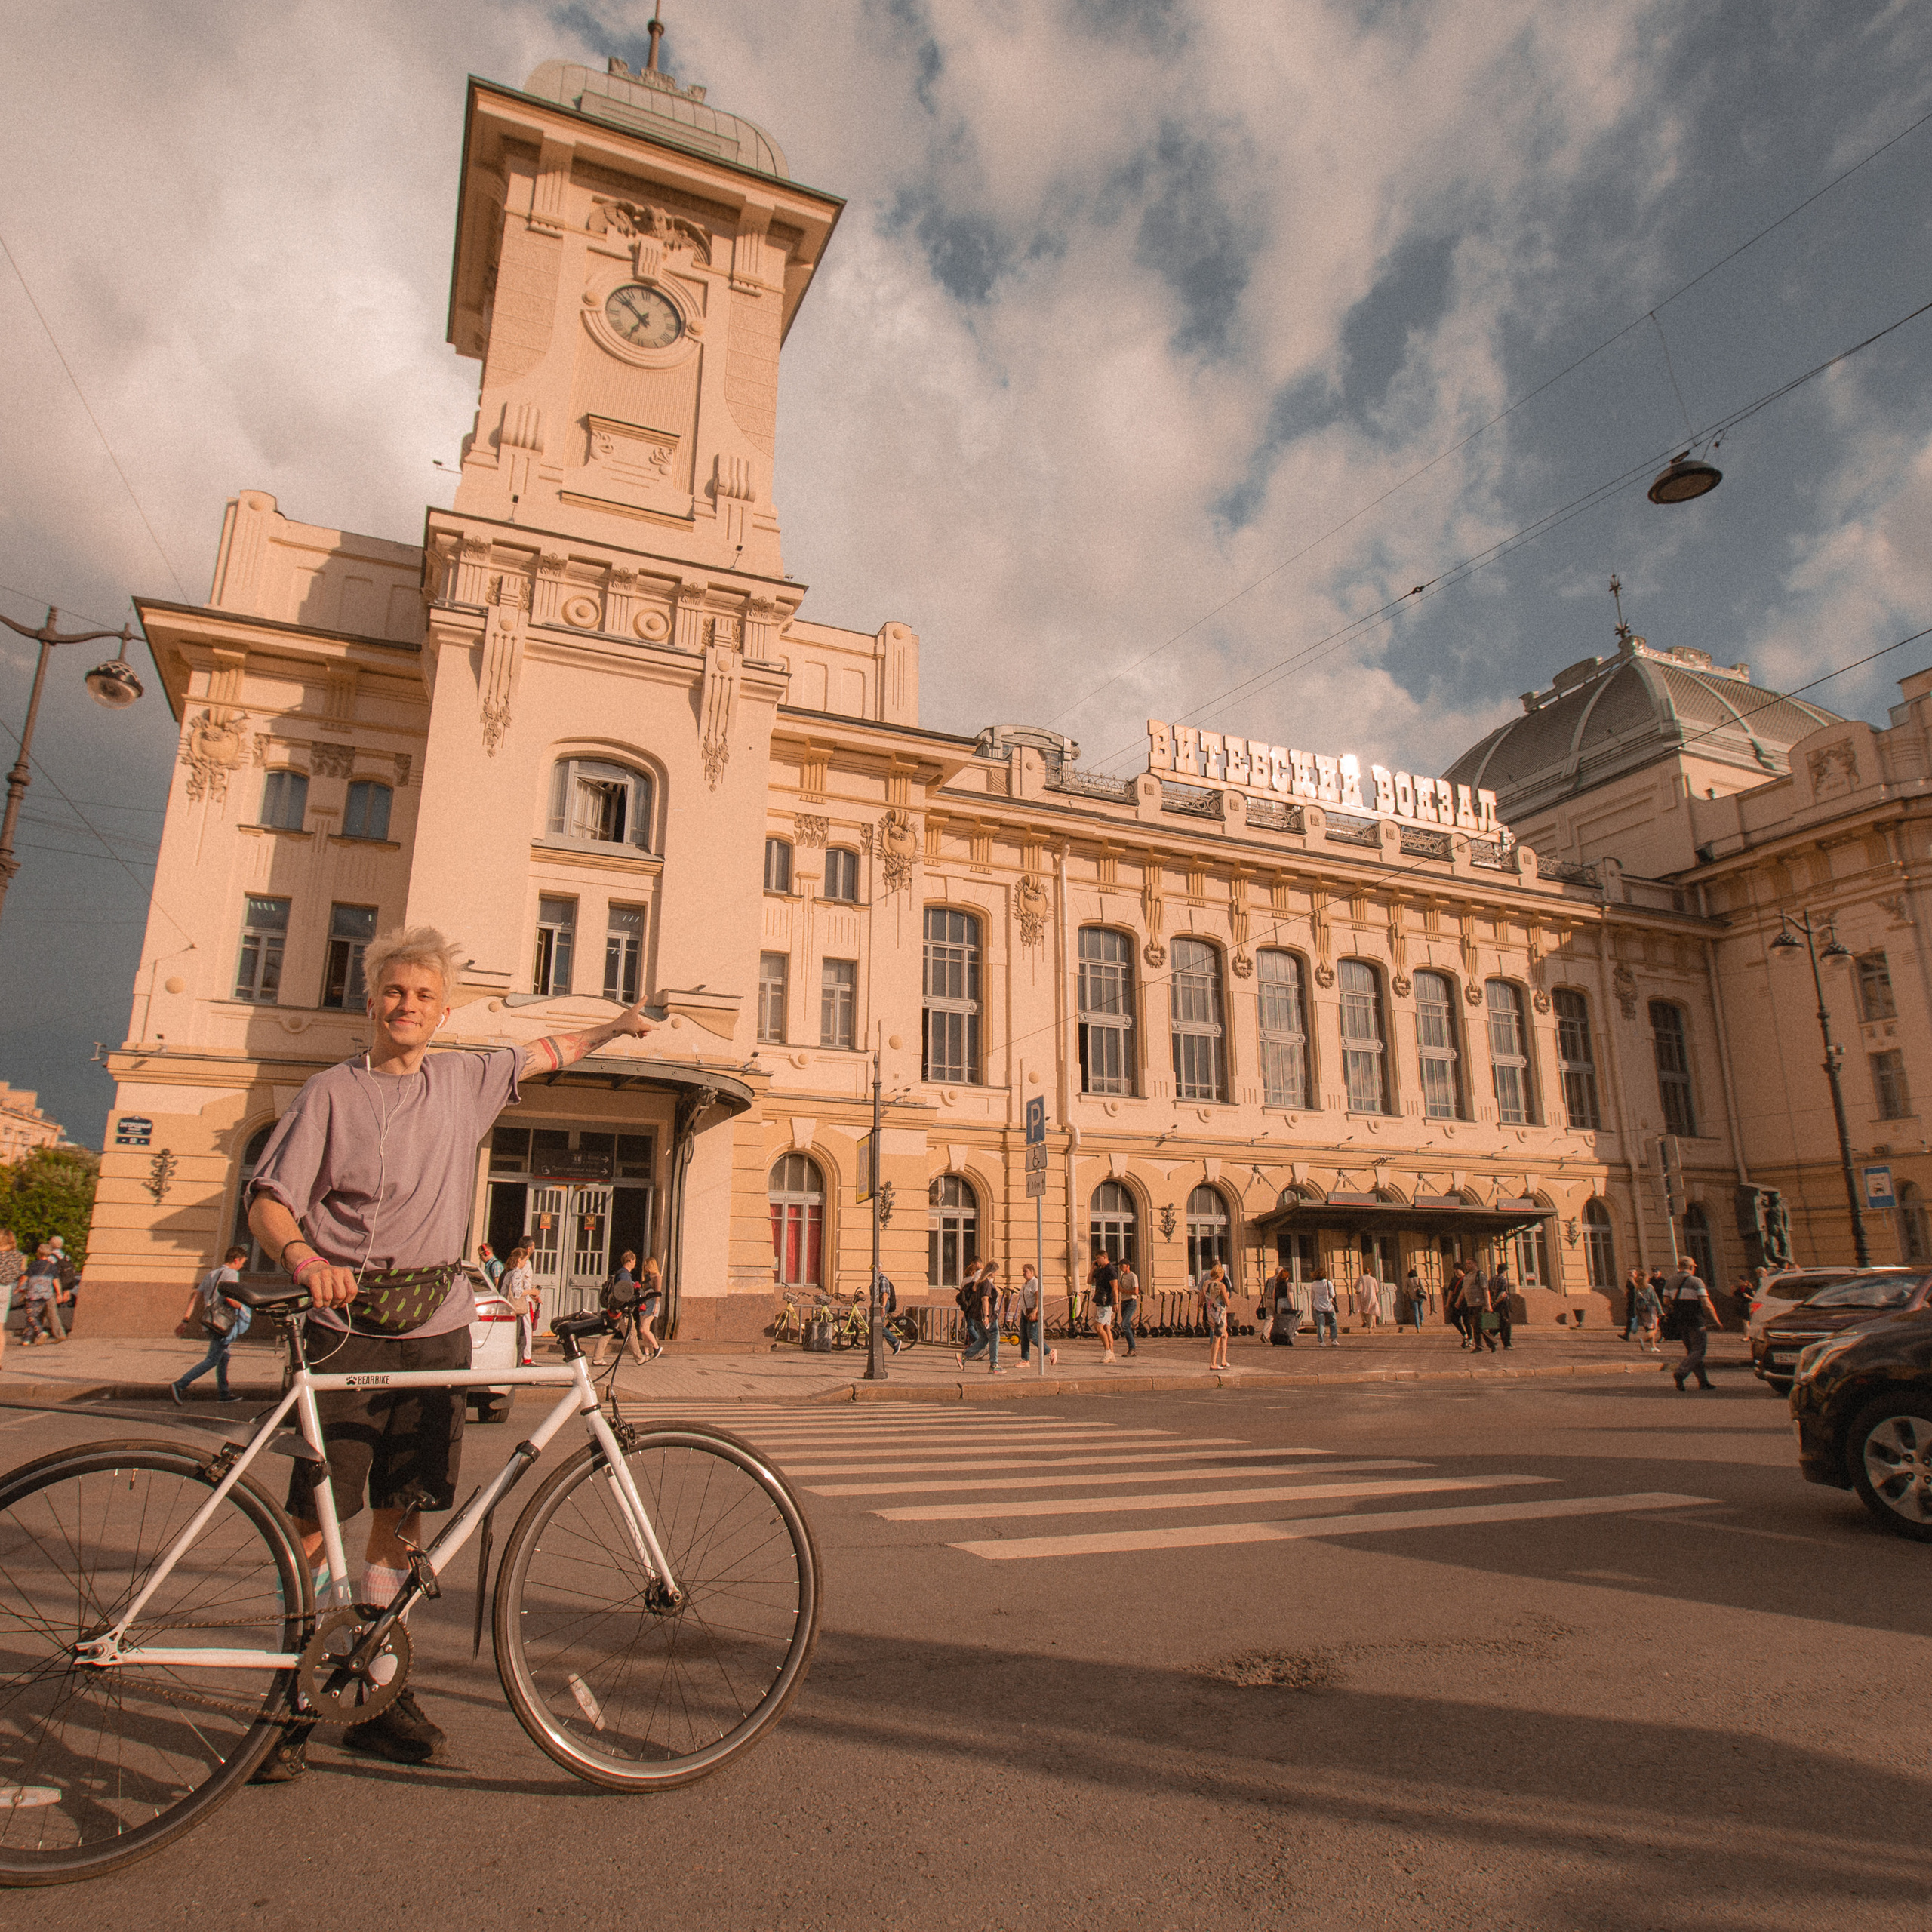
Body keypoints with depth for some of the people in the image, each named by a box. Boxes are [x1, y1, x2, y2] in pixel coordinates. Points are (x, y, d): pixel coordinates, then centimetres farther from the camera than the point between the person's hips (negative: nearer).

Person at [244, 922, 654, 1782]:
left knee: (402, 1513, 9)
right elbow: (267, 1198, -5)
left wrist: (616, 1026, 37)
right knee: (316, 1516, -4)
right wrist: (304, 1257, -25)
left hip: (436, 1329, 3)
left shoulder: (465, 1079, 10)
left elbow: (544, 1054, 27)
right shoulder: (334, 1090, -1)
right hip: (348, 1325, -3)